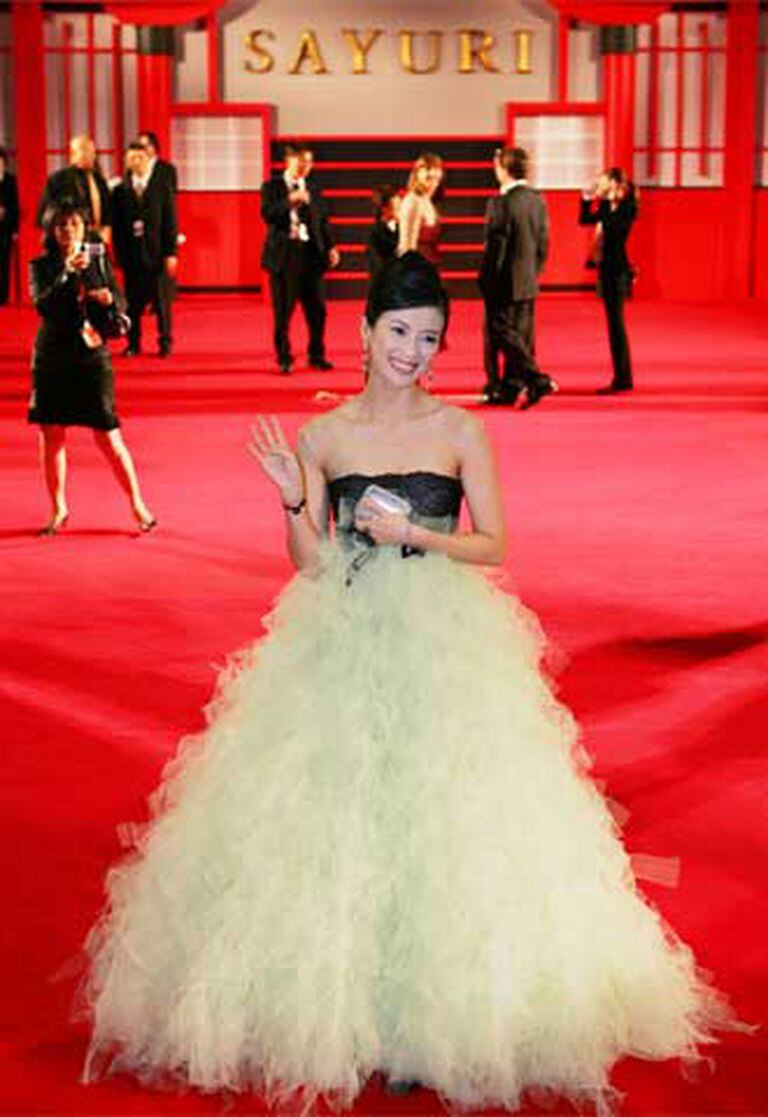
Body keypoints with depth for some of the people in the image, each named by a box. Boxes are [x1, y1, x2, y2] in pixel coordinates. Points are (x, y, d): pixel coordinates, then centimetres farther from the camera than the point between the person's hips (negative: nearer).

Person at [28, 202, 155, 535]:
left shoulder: (98, 260, 4)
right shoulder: (41, 266, 0)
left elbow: (120, 304, 5)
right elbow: (42, 305, -16)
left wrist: (108, 300, -17)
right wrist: (67, 273, -26)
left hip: (91, 355, -1)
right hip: (52, 358, 1)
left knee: (108, 438, -3)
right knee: (51, 436, 5)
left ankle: (138, 505, 9)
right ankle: (59, 510, 19)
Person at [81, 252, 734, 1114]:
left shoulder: (460, 432, 0)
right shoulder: (322, 436, 4)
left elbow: (493, 545, 0)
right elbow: (310, 560, 4)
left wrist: (412, 532, -13)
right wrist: (293, 498, -13)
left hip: (440, 645, -1)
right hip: (344, 645, 2)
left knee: (435, 815, -4)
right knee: (337, 812, 0)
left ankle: (428, 1020, 7)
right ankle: (341, 1003, 14)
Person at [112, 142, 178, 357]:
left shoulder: (162, 187, 4)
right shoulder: (120, 191, 7)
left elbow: (170, 222, 1)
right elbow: (116, 226, 6)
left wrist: (171, 253, -5)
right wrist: (119, 254, -2)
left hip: (158, 253, -1)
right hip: (131, 256, 1)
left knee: (162, 302, 3)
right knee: (133, 303, 2)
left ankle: (165, 343, 13)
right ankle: (133, 344, 12)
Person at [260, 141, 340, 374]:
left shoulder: (313, 190, 14)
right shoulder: (272, 187, 3)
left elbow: (323, 221, 14)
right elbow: (268, 215, -11)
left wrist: (330, 247, 1)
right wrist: (290, 200, -22)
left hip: (310, 253, 3)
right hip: (283, 255, -3)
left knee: (317, 309, 3)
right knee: (283, 311, 0)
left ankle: (317, 355, 16)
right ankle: (284, 359, 10)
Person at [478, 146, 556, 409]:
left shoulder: (501, 203, -17)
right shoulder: (537, 200, 6)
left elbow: (495, 247, -17)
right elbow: (543, 242, 11)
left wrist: (486, 280, -9)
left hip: (505, 282, -8)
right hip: (529, 282, 8)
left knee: (502, 333, -1)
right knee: (522, 335, 11)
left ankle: (537, 380, -10)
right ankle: (510, 388, 18)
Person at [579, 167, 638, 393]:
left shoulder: (627, 207, -12)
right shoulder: (608, 208, 12)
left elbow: (610, 226, -27)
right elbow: (584, 220, 20)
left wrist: (605, 200, -22)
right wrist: (587, 198, 9)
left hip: (618, 271, -9)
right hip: (606, 268, 9)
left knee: (616, 322, -7)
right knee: (614, 323, 12)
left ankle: (622, 379, -4)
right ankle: (622, 378, 17)